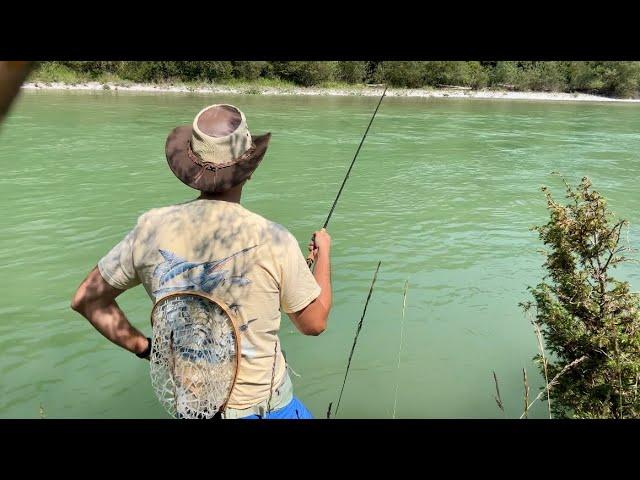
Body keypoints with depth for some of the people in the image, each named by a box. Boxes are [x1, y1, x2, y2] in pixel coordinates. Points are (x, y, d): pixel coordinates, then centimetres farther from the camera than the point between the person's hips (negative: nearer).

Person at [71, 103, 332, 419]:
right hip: (262, 405, -3)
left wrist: (144, 347, 5)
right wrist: (324, 254, 6)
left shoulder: (152, 228, -13)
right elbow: (314, 323, -7)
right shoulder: (273, 240, -23)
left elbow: (86, 299, 0)